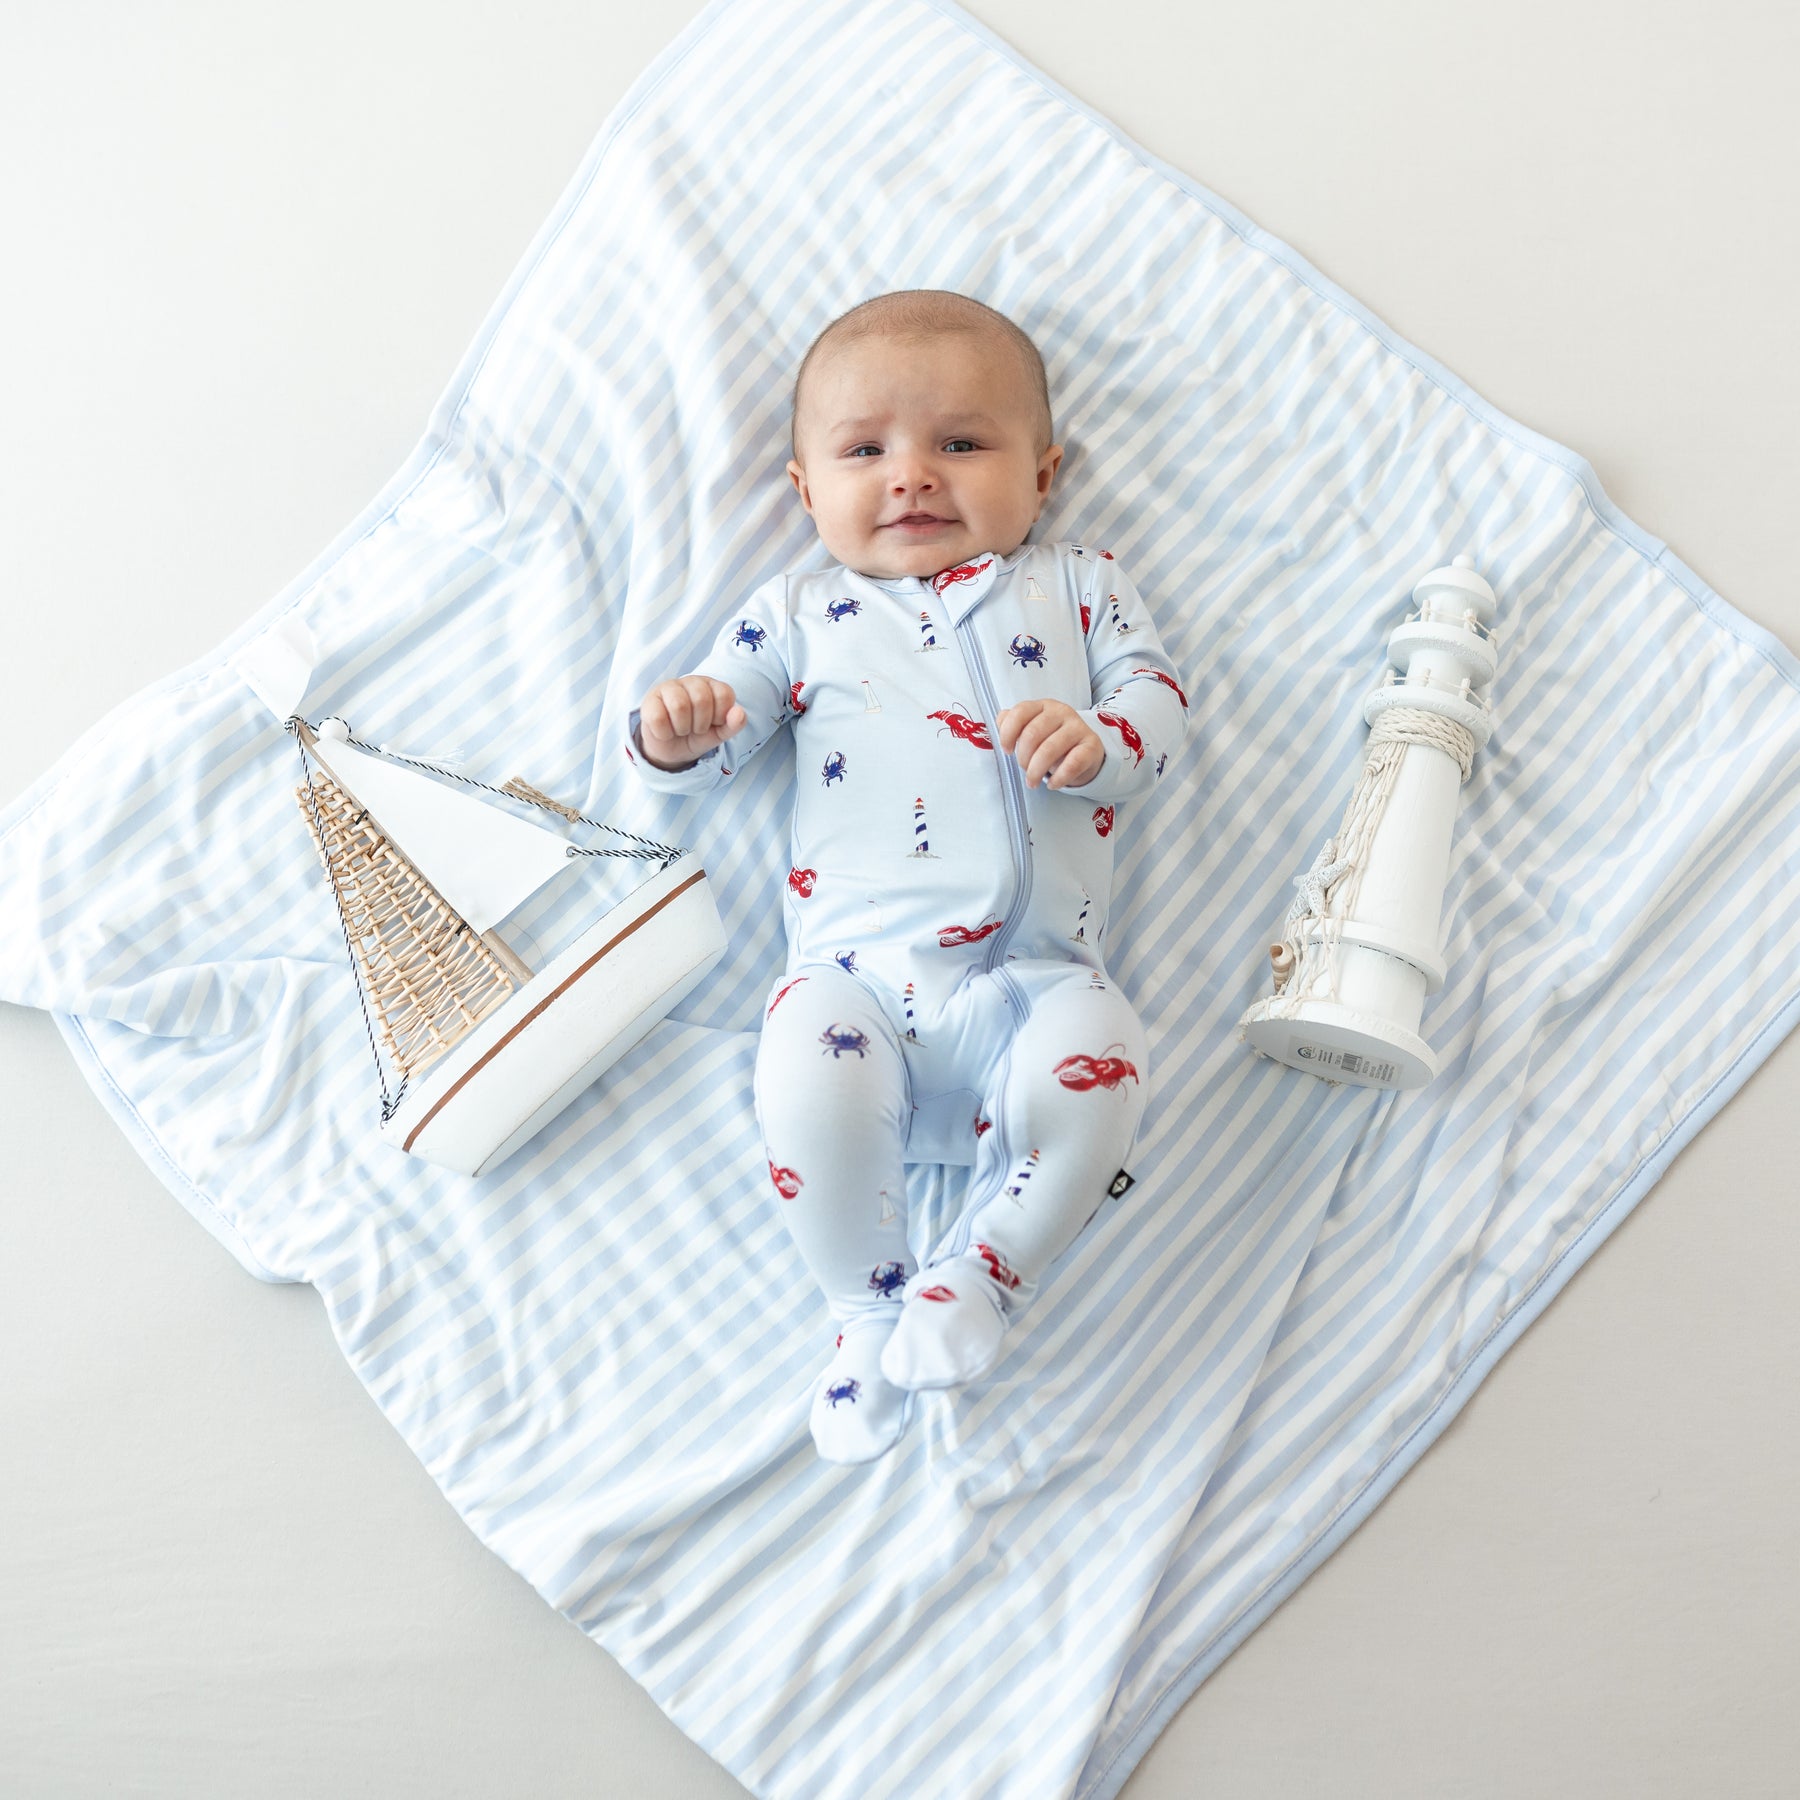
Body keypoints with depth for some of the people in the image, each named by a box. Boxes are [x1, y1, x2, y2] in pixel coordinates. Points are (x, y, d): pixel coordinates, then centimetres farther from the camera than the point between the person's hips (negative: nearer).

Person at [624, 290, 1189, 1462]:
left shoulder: (1079, 587, 22)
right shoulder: (800, 615, 21)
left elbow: (1159, 700, 11)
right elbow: (709, 748, 17)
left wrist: (1096, 741, -12)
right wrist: (673, 734, -9)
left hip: (1035, 976, 1)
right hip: (858, 974, 0)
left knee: (1096, 1072, -32)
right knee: (809, 1080, -33)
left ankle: (980, 1279, -7)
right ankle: (868, 1307, -7)